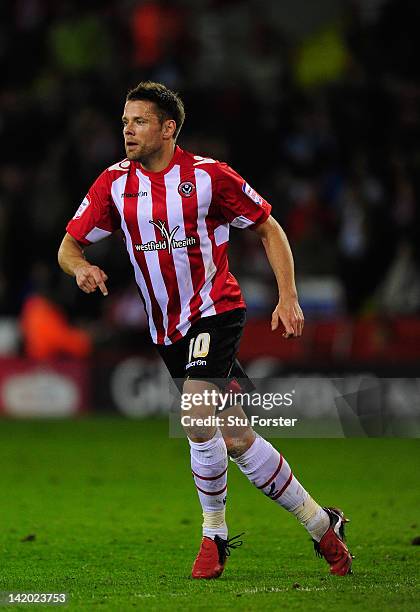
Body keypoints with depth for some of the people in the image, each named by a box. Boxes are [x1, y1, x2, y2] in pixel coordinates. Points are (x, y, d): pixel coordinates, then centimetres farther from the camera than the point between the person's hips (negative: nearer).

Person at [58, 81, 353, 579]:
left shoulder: (208, 176, -10)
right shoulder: (115, 183, 0)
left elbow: (268, 227, 0)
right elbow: (69, 244, 3)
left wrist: (288, 297, -8)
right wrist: (80, 267, -21)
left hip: (214, 311, -5)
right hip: (166, 329, 5)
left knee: (197, 421, -24)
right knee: (233, 440, 7)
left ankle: (214, 532, -2)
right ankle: (319, 523, 20)